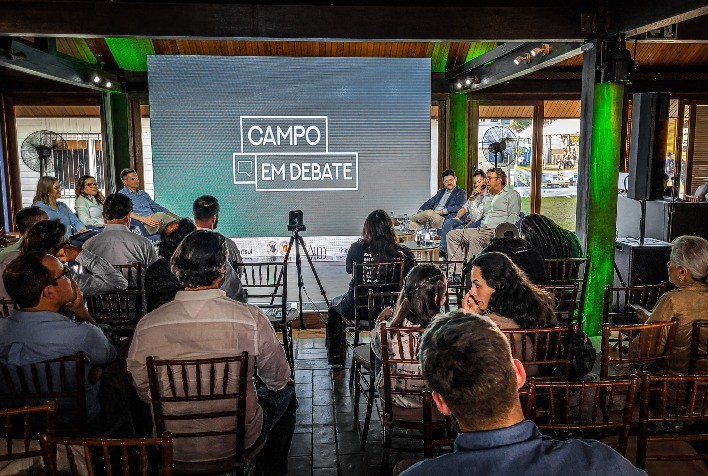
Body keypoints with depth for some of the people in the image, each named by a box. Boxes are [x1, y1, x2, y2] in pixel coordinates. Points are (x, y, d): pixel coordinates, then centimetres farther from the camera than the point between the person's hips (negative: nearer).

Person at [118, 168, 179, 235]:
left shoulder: (143, 193, 28)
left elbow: (156, 207, 29)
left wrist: (176, 217, 16)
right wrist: (144, 219, -26)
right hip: (143, 226, -7)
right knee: (160, 215, -35)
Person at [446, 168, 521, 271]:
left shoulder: (512, 195, 5)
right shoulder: (487, 197, 25)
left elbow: (513, 217, -7)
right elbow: (475, 217, 17)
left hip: (497, 231, -8)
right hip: (481, 230, 8)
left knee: (475, 239, -37)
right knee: (452, 235, -3)